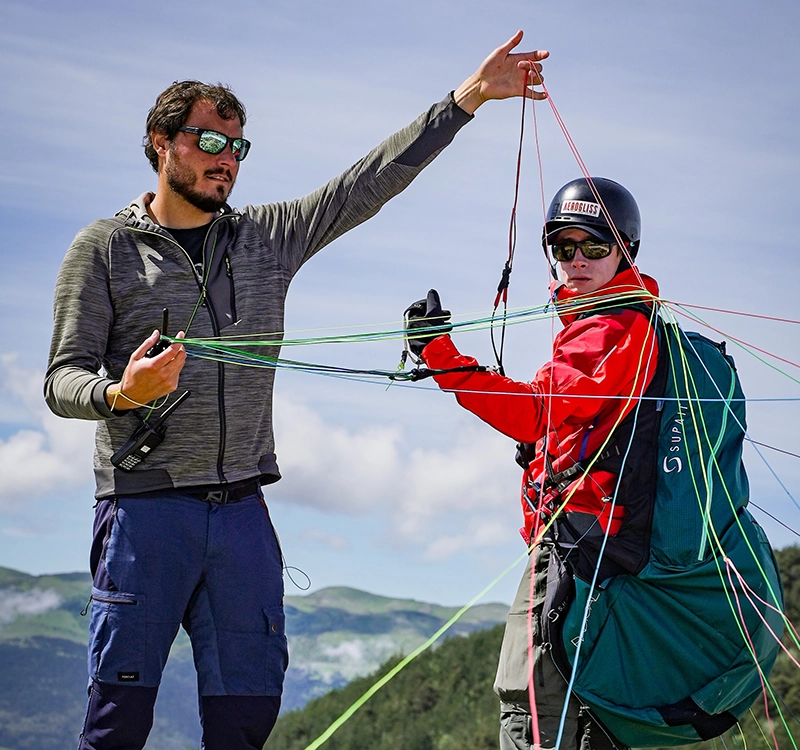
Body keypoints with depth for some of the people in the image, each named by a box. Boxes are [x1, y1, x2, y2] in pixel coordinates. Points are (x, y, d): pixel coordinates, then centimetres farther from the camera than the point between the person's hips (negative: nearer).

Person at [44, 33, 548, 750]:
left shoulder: (269, 236, 15)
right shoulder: (105, 248, 3)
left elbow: (370, 182, 10)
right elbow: (64, 379, -1)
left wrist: (469, 97, 3)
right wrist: (121, 393, -24)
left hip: (242, 507, 4)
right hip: (144, 506, -4)